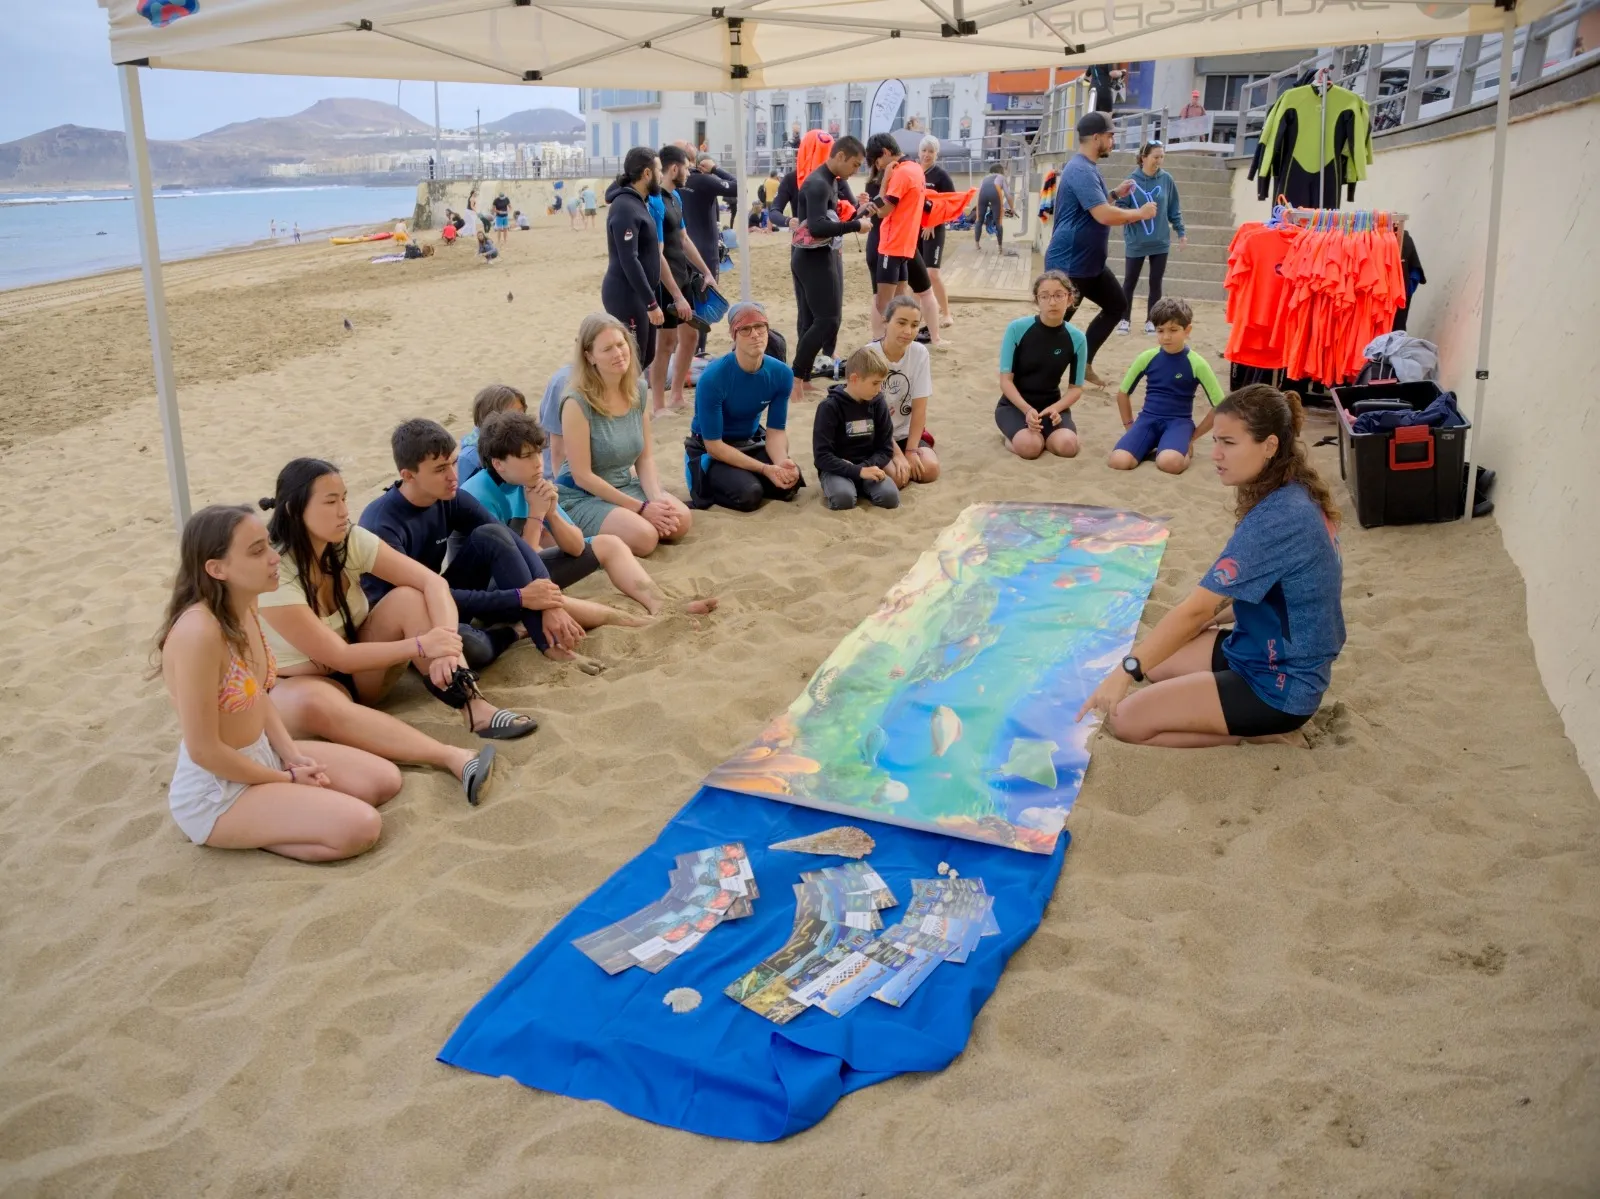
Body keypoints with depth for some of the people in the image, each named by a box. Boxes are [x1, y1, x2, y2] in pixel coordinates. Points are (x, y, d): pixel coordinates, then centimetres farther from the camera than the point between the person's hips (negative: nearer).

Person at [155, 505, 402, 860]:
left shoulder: (245, 607, -2)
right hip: (216, 791, -9)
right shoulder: (198, 632, -30)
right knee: (361, 827, -20)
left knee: (385, 781, 5)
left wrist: (293, 756, -2)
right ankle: (245, 830, -1)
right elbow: (203, 750, -25)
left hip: (262, 756, 9)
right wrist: (286, 779, -13)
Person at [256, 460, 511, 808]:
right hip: (298, 685, -5)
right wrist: (422, 646, -31)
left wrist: (447, 641, -35)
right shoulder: (273, 573, -25)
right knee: (315, 702, -42)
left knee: (408, 598, -19)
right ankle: (453, 757, -54)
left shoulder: (350, 540, -11)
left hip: (358, 670, 6)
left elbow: (432, 582, -17)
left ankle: (474, 708, -31)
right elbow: (337, 656, -26)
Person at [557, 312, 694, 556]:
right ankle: (591, 536, 1)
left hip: (625, 485, 7)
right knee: (645, 537, -28)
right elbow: (582, 476, -19)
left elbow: (645, 458, 4)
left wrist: (656, 498, -15)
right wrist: (641, 507, -20)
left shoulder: (638, 390, -1)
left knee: (680, 520, -14)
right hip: (582, 496, -7)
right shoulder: (578, 402, -21)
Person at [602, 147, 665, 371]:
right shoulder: (625, 207, -18)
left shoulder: (639, 202, 13)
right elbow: (629, 261, -23)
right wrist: (651, 303, -23)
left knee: (645, 358, 15)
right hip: (627, 296, -10)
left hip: (639, 294, 10)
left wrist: (652, 298, 16)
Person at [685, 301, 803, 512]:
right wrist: (765, 468, -29)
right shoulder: (713, 378, -27)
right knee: (748, 495, -29)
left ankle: (745, 477, 9)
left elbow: (776, 431, -5)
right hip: (709, 451, -5)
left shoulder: (781, 374, -12)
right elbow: (714, 446, -23)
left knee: (789, 483, -20)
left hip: (750, 443, 5)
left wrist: (782, 461, -29)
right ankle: (705, 484, 2)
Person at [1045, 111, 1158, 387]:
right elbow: (1104, 215, -29)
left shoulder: (1088, 168, 12)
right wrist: (1141, 213, -15)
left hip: (1090, 263, 11)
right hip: (1069, 265, -11)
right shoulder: (1081, 170, -21)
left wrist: (1116, 194, 12)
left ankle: (1083, 362, 21)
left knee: (1116, 306, 16)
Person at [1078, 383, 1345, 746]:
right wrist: (1220, 615, 6)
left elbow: (1195, 609, -30)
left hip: (1279, 686, -10)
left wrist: (1126, 671, -28)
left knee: (1125, 720, -10)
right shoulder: (1297, 496, 1)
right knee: (1149, 659, 19)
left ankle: (1259, 732, -1)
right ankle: (1255, 723, 11)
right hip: (1277, 656, 10)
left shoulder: (1276, 518, -28)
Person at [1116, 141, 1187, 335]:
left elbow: (1174, 209, 7)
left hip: (1160, 242, 2)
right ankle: (1124, 319, 19)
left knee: (1155, 283, 8)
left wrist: (1181, 232, 8)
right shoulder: (1132, 180, -9)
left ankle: (1151, 321, 18)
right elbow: (1120, 207, -7)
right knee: (1129, 281, 6)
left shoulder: (1167, 180, -2)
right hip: (1135, 243, -2)